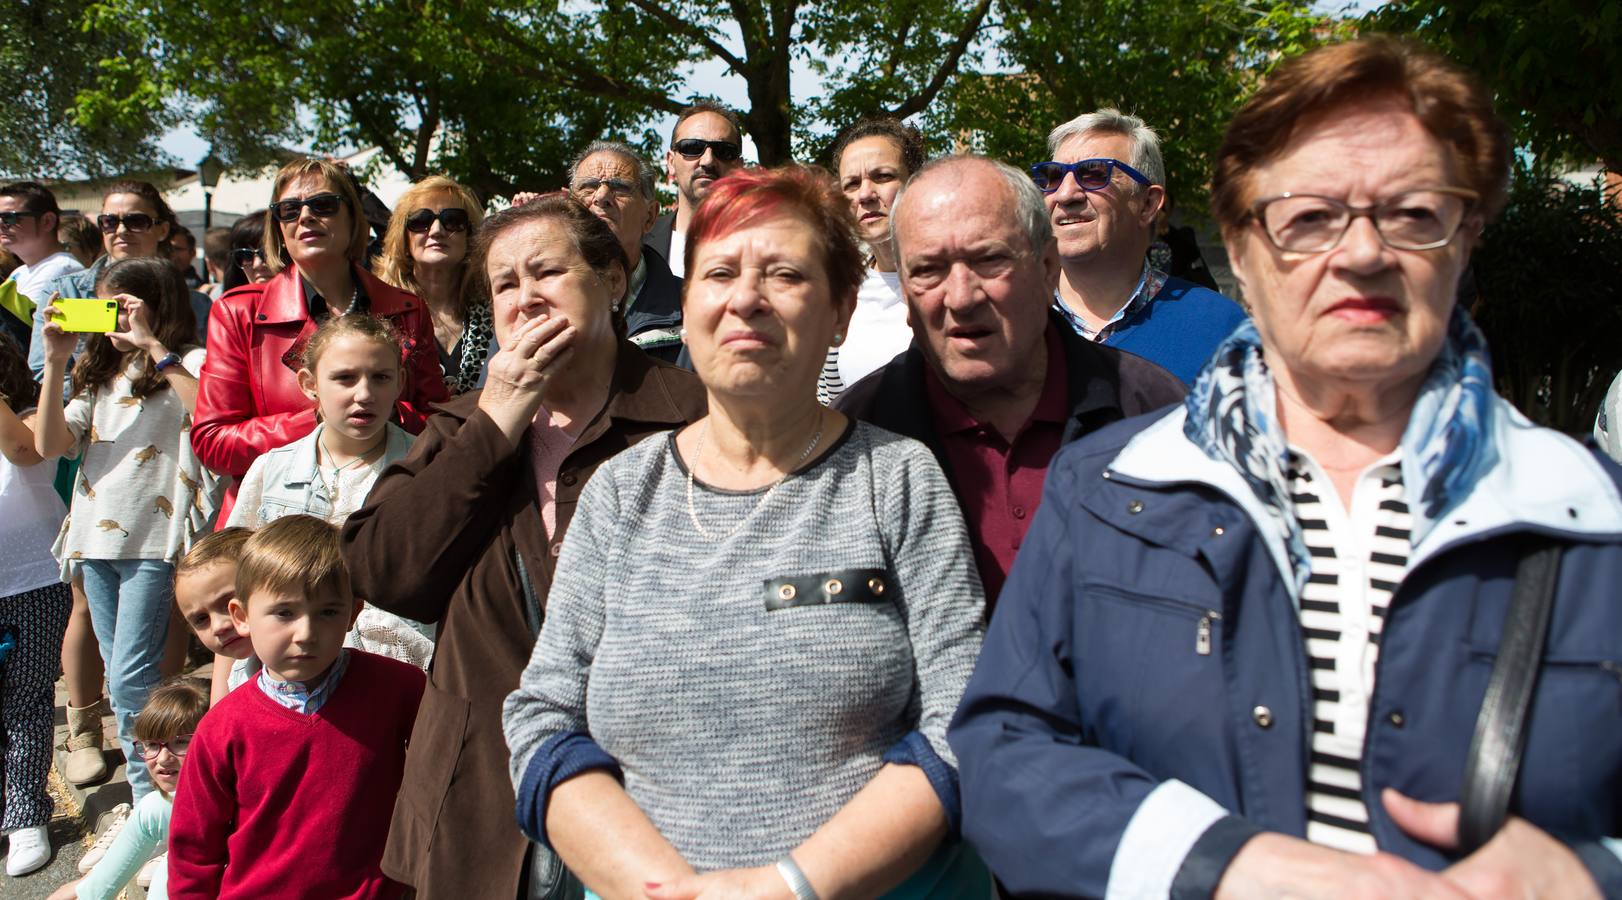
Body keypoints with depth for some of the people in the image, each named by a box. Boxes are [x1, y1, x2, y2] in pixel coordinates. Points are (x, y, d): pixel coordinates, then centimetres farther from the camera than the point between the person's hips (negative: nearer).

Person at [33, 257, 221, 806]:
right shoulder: (100, 374, 18)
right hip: (95, 537, 7)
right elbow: (49, 445, 6)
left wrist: (154, 347, -23)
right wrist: (55, 363, -1)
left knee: (130, 681, -9)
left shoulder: (187, 363, -3)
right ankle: (145, 793, 23)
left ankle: (154, 798, 4)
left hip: (153, 540, -7)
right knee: (120, 681, 12)